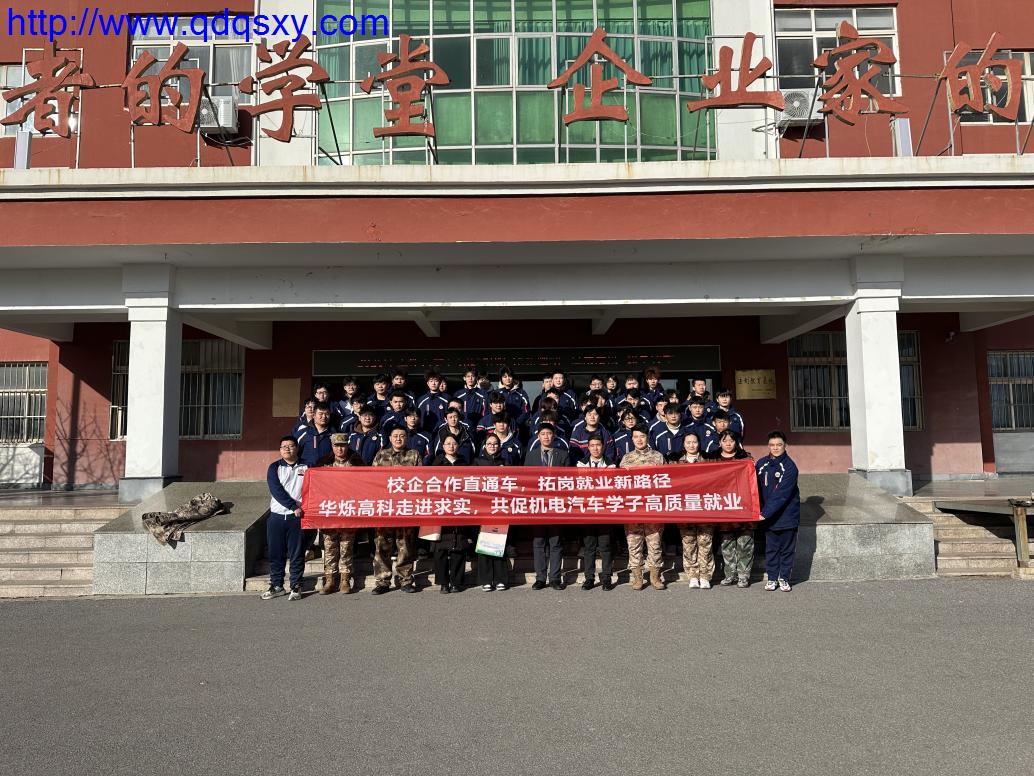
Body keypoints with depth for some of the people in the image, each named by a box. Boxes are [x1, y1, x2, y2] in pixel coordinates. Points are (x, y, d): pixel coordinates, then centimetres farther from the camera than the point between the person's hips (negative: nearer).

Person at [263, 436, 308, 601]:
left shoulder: (305, 468, 6)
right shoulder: (274, 468, 5)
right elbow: (276, 490, -8)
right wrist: (294, 507, -16)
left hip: (297, 518, -1)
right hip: (277, 516, 1)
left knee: (297, 554, 2)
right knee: (276, 553, 7)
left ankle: (296, 587, 11)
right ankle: (277, 585, 19)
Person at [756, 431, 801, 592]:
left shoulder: (790, 467, -13)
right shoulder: (761, 464, 1)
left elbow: (782, 495, -20)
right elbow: (757, 488, 8)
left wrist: (765, 513, -23)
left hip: (787, 515, -3)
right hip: (768, 517, 3)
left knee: (787, 549, 8)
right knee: (771, 548, 9)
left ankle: (784, 578, 21)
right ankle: (772, 578, 21)